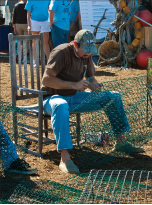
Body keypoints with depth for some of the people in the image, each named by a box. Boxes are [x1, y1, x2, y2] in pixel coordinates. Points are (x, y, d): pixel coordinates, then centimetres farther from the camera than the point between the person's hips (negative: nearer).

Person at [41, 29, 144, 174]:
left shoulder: (87, 55, 5)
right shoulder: (61, 52, -17)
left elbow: (90, 77, 17)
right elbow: (46, 79, -23)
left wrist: (93, 84, -9)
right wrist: (73, 85, -30)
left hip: (74, 98, 7)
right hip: (53, 97, -7)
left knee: (113, 97, -2)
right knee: (60, 106, -44)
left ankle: (120, 142, 6)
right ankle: (65, 157, -48)